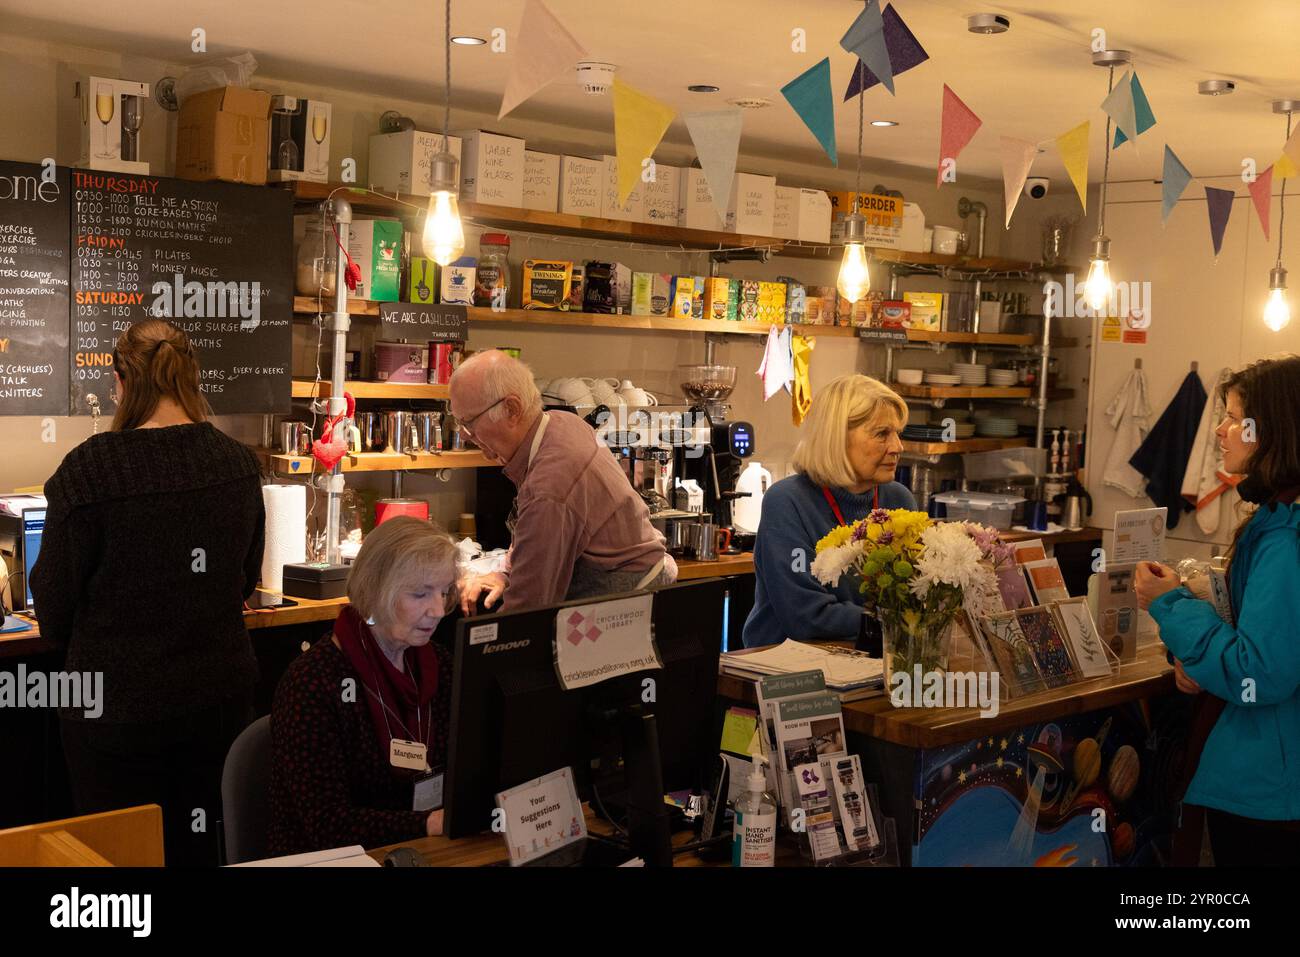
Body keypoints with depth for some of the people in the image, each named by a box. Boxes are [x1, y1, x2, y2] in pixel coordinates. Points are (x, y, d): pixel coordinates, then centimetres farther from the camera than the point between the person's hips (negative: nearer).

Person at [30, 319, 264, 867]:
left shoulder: (90, 470, -17)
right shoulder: (238, 464, -2)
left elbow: (54, 611, -9)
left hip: (119, 707, -4)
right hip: (220, 695, 4)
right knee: (203, 848, 17)